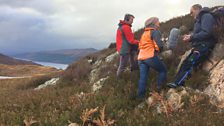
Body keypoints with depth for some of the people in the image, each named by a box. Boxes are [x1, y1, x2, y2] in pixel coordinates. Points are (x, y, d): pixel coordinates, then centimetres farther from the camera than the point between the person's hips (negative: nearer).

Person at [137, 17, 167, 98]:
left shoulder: (144, 33, 24)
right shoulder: (155, 32, -1)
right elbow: (159, 45, -13)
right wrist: (158, 50, 8)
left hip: (141, 57, 7)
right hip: (150, 57, -7)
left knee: (143, 77, 7)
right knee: (163, 70, 10)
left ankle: (141, 95, 5)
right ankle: (159, 89, 3)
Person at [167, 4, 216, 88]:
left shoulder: (206, 16, -6)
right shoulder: (199, 20, 24)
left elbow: (206, 33, -19)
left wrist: (191, 37, -16)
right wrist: (190, 37, 4)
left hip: (204, 46, -10)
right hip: (199, 46, 10)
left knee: (190, 63, -18)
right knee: (185, 63, 0)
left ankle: (178, 83, -19)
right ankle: (177, 82, -3)